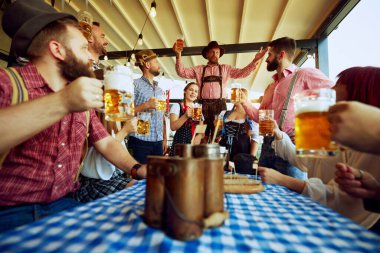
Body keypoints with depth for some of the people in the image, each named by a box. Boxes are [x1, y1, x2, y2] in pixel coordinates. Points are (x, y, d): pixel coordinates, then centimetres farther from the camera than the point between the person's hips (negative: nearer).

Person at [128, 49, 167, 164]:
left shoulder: (160, 90, 16)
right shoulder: (135, 84, -3)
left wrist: (164, 139, 13)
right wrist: (146, 105, -19)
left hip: (158, 142, 6)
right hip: (140, 141, -5)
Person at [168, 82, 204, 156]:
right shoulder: (177, 106, 0)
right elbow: (173, 127, -12)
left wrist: (199, 136, -7)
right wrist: (186, 116, -25)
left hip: (195, 145, 4)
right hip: (180, 144, -4)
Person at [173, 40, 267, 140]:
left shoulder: (225, 68, 16)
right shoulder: (199, 69, 16)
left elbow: (243, 72, 6)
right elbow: (182, 72, 9)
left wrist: (255, 61, -8)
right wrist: (178, 55, -3)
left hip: (220, 105, 0)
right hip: (204, 105, 0)